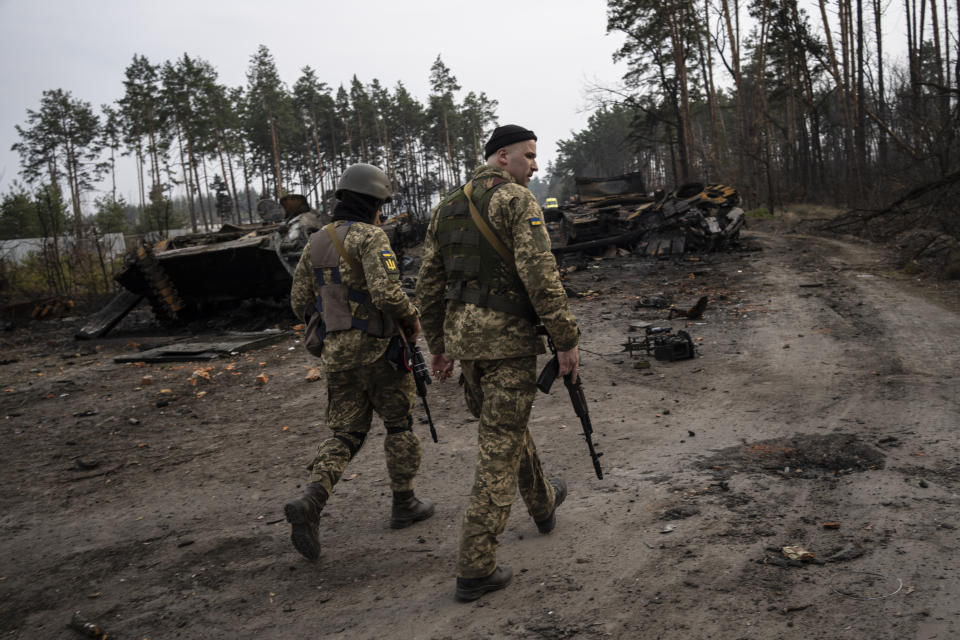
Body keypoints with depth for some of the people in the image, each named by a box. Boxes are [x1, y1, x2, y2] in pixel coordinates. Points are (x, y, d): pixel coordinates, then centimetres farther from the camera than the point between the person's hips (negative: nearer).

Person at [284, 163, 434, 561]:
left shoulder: (315, 244, 10)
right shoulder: (370, 237, -12)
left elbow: (300, 304, 13)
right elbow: (387, 292, -26)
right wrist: (411, 318, -7)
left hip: (336, 352, 6)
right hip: (377, 349, -6)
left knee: (345, 433, 11)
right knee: (399, 424, 13)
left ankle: (310, 503, -10)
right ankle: (404, 504, 23)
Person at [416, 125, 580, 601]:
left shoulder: (446, 209, 12)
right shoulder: (517, 200, -10)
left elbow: (429, 284, 13)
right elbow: (540, 275, -20)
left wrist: (438, 346, 19)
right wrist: (566, 339, -15)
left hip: (463, 336, 8)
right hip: (508, 339, -8)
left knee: (505, 424, 26)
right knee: (500, 448, -2)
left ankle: (542, 502, 49)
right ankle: (475, 569, 0)